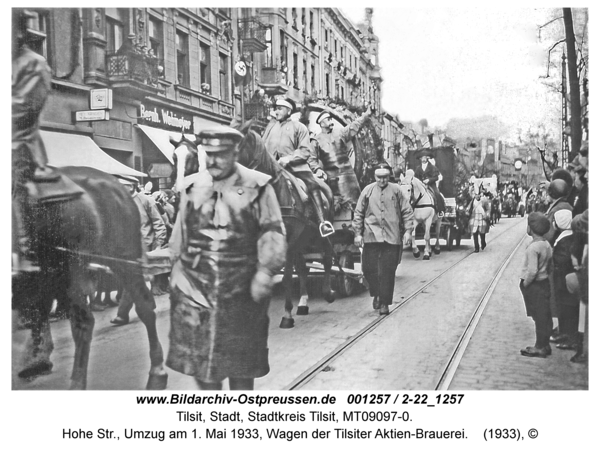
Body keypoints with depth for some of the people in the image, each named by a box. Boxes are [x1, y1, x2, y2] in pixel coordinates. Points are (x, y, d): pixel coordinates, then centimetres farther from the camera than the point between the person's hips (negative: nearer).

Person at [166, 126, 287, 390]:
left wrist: (265, 271, -15)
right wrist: (176, 269, 13)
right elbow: (180, 233, 14)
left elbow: (272, 232, -6)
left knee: (241, 363, 10)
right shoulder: (193, 186, 5)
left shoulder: (257, 187, -5)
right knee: (197, 357, 5)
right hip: (195, 287, 3)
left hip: (242, 291, -2)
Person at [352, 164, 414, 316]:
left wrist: (408, 230, 1)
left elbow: (407, 212, 9)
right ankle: (376, 294, 25)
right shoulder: (368, 191, 6)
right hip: (371, 236, 1)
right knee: (369, 268, -1)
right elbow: (358, 213, 9)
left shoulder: (396, 191, 6)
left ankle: (384, 303, 9)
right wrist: (357, 233, 4)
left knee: (387, 271, -1)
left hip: (391, 237, -1)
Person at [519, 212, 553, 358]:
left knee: (539, 317, 0)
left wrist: (525, 284, -13)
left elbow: (532, 271, -25)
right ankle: (545, 345, 23)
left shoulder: (533, 247, -22)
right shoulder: (547, 245, 4)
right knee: (545, 316, 14)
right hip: (544, 282, 8)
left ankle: (540, 347, 8)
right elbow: (549, 265, 9)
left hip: (534, 285, -8)